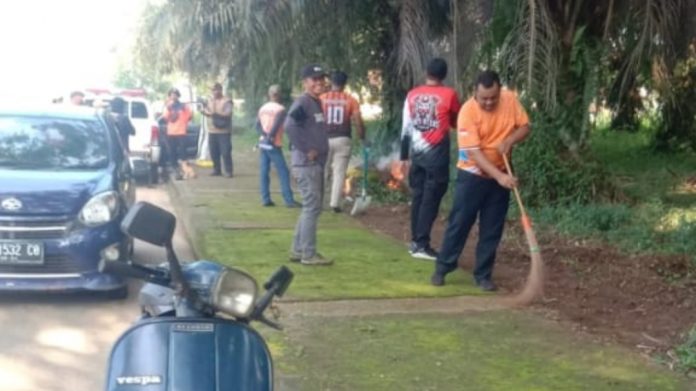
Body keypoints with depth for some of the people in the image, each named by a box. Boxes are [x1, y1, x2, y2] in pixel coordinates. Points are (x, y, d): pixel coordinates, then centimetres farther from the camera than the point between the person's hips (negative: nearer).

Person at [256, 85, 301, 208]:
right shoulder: (280, 109, -10)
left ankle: (266, 199, 5)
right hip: (274, 145, -7)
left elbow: (258, 125, 1)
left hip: (263, 143, 7)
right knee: (283, 172, -5)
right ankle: (289, 200, -8)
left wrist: (265, 136, -8)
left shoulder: (263, 108, 11)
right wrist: (270, 137, -11)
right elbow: (276, 125, -20)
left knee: (264, 172, 7)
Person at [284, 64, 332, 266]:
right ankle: (308, 254, 0)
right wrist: (306, 150, -23)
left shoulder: (317, 103, 16)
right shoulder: (302, 102, -13)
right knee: (312, 208, -7)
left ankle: (298, 250, 23)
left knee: (311, 207, 15)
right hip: (306, 164, -10)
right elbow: (290, 126, -28)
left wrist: (320, 151, 10)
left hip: (317, 163, 10)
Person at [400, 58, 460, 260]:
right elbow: (457, 122, 11)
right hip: (437, 153, -4)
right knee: (431, 199, -2)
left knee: (418, 197, 12)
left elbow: (406, 128, 7)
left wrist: (404, 156, 13)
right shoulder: (449, 94, -5)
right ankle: (421, 244, -4)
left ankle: (416, 241, 16)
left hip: (417, 152, 4)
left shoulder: (412, 95, 4)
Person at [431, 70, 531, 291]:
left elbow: (525, 127, 1)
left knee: (492, 229, 6)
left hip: (501, 175, 4)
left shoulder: (510, 99, -9)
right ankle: (442, 268, 13)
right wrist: (499, 176, -34)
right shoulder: (468, 111, -22)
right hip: (472, 174, -4)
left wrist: (509, 140, -21)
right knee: (459, 223, 0)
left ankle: (483, 275, 15)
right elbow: (474, 152, -26)